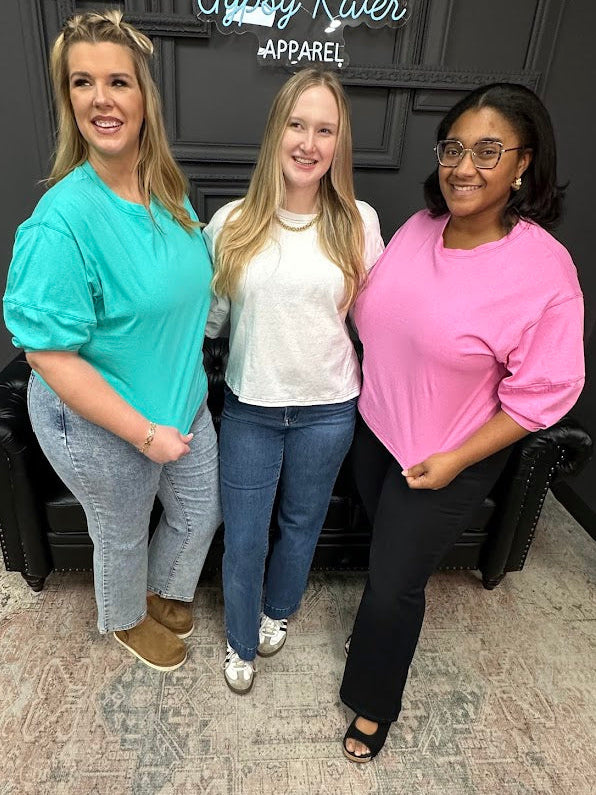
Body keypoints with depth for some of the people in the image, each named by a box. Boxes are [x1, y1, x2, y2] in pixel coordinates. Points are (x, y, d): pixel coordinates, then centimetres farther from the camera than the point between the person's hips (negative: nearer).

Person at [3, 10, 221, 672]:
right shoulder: (62, 220, -26)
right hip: (102, 425, -6)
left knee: (201, 515, 24)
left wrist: (188, 390, 8)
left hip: (183, 404, 7)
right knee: (123, 537, 20)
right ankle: (127, 620, 54)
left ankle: (164, 591, 57)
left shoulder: (168, 190, -3)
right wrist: (143, 433, -23)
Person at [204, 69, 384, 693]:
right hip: (249, 409, 0)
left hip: (327, 409, 1)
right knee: (243, 541, 11)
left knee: (302, 523, 21)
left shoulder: (358, 222, -5)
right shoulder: (232, 222, -6)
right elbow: (208, 316, 1)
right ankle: (241, 641, 43)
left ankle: (278, 609, 54)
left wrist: (370, 387, 2)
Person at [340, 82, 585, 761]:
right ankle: (383, 625, 59)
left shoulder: (543, 271, -23)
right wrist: (367, 393, 5)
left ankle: (373, 705, 38)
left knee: (394, 582, 9)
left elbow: (543, 392, -18)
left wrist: (456, 460, -17)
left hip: (446, 461, -5)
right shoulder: (420, 227, -6)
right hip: (374, 428, 6)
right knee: (383, 546, 26)